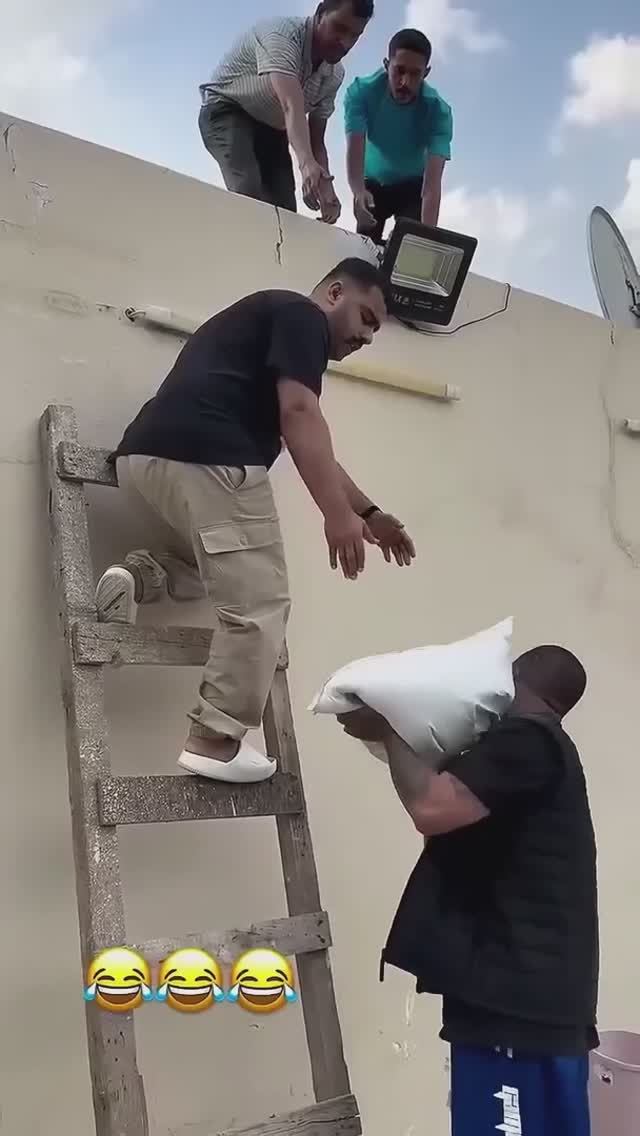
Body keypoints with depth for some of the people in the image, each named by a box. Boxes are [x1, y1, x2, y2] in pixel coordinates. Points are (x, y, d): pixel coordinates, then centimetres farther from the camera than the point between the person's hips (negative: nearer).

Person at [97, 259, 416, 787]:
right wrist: (339, 514, -16)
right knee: (258, 605, -3)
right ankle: (216, 742, -2)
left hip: (144, 455, 10)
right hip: (207, 460, -9)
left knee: (213, 565, 32)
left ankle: (140, 575, 6)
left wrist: (369, 513, 28)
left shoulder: (269, 318, 33)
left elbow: (309, 450, 32)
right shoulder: (301, 315, 6)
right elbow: (299, 415, -11)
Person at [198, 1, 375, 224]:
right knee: (250, 193, -32)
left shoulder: (334, 74, -5)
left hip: (271, 128, 7)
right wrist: (306, 163, -61)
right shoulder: (283, 34, -28)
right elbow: (292, 107, -45)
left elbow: (316, 140, -5)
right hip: (227, 113, -7)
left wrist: (326, 190, -25)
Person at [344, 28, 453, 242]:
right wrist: (358, 193, -60)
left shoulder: (438, 110, -31)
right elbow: (355, 151, -38)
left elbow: (432, 183, -40)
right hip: (372, 183, 1)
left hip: (413, 187, -1)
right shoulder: (362, 91, -29)